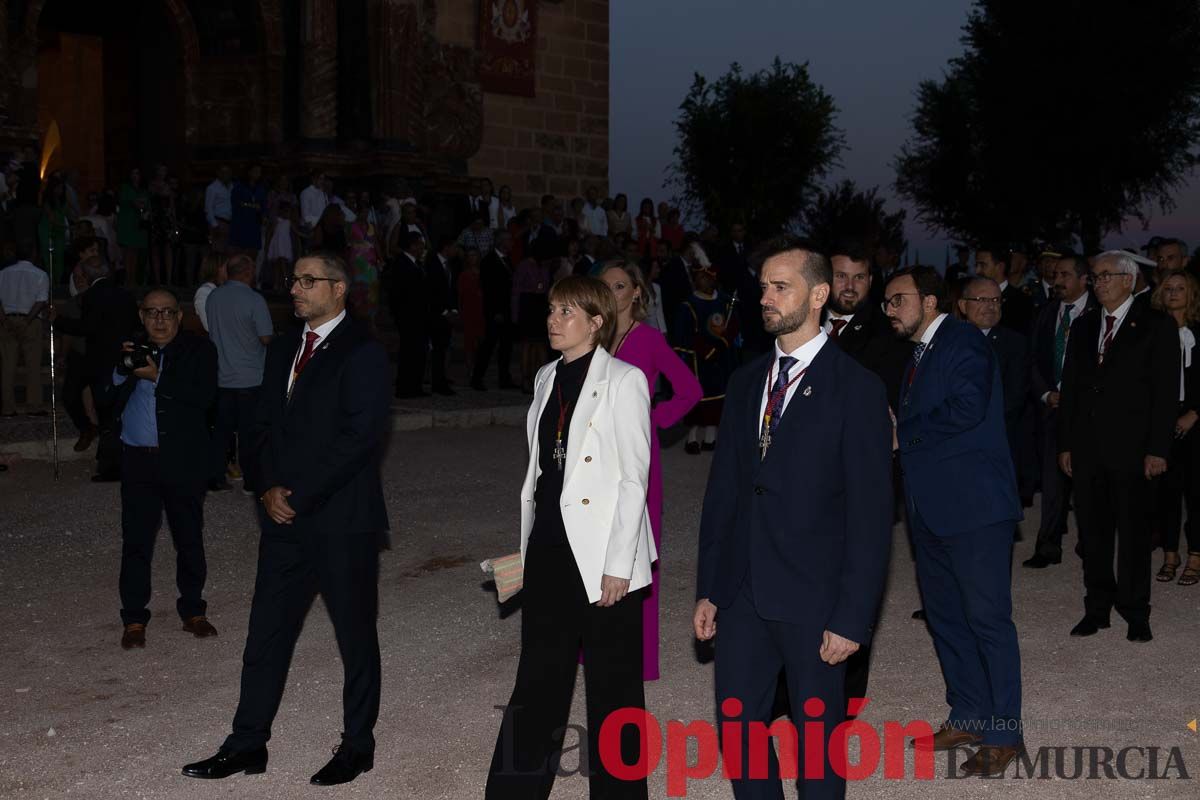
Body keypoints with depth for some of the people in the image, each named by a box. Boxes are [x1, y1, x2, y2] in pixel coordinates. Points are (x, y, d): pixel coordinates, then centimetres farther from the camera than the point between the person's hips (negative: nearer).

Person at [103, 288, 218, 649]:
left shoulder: (199, 350, -1)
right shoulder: (130, 348, 9)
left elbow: (204, 397, -15)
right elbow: (109, 399, 5)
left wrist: (158, 378, -18)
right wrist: (122, 370, -11)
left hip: (183, 460, -2)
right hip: (138, 458, 2)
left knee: (189, 538, 9)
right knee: (136, 540, 2)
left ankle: (193, 611, 21)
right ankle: (134, 619, 8)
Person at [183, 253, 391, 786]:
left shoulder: (363, 353, -10)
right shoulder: (283, 350, 14)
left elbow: (359, 437, -17)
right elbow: (265, 426, 14)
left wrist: (298, 496, -16)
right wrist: (269, 489, -3)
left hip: (343, 521, -7)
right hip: (286, 519, 7)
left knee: (355, 636, 7)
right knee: (266, 633, 9)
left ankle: (358, 745, 20)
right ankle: (247, 744, 18)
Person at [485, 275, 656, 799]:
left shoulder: (623, 380, -9)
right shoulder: (548, 378, 11)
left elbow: (634, 478, -11)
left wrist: (618, 565, -14)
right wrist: (528, 546, 14)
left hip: (602, 553, -6)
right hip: (549, 545, 6)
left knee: (612, 686, 5)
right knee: (539, 677, 14)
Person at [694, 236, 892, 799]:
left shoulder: (857, 389, -8)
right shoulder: (745, 384, 10)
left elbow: (871, 513, -10)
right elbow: (723, 490, 13)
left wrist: (853, 617, -14)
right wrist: (709, 589, 9)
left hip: (814, 601, -5)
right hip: (744, 594, 5)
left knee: (817, 738, 7)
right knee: (736, 724, 11)